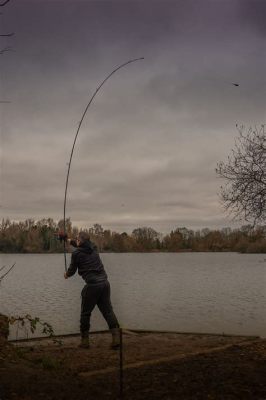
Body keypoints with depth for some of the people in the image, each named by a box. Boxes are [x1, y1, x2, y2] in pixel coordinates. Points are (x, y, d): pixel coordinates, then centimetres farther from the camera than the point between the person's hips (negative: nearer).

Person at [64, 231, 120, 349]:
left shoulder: (76, 253, -3)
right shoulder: (93, 247, 13)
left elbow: (72, 270, 10)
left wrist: (67, 274, 34)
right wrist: (71, 241, 53)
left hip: (92, 286, -5)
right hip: (104, 283, 5)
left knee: (85, 313, 10)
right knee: (108, 311, 6)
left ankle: (85, 340, 17)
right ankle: (116, 337, -2)